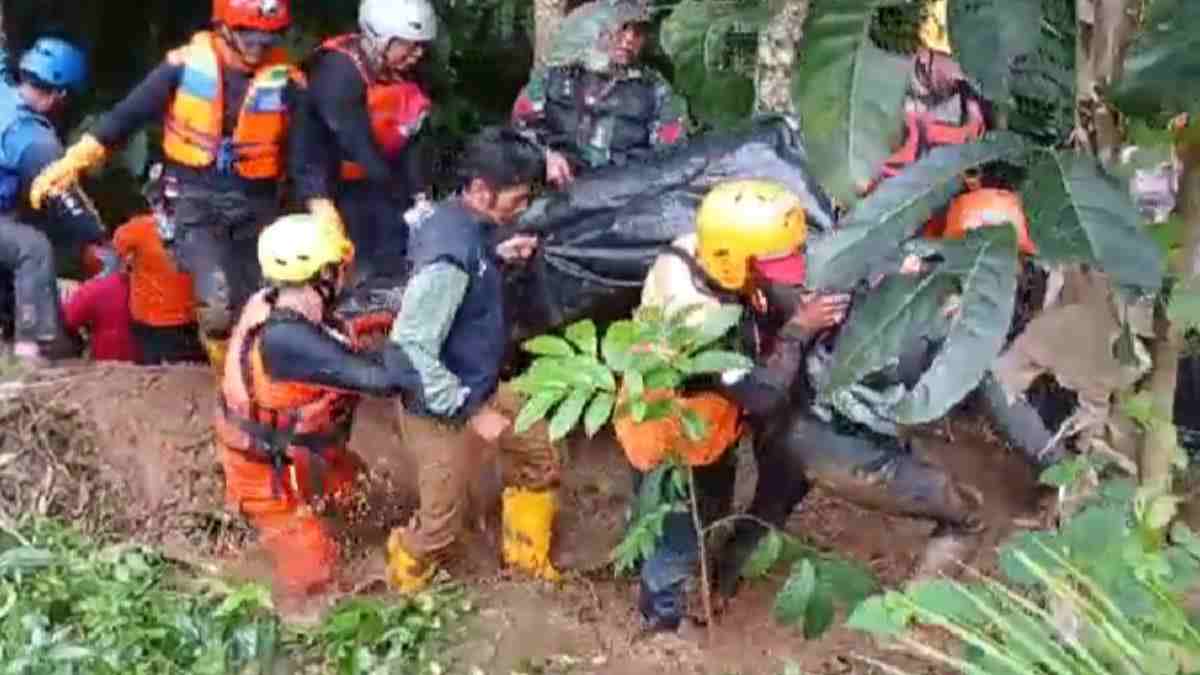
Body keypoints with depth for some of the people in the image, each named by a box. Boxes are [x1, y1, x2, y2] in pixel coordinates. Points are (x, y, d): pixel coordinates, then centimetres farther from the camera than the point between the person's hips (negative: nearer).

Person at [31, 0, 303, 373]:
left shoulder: (287, 80, -6)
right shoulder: (187, 63, -8)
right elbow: (129, 113, -3)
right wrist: (72, 162, -6)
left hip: (255, 206, 2)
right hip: (196, 199, -2)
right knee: (218, 304, -20)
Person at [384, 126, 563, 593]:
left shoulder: (464, 222, -6)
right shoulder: (450, 253, -33)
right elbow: (411, 350, -32)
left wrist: (500, 256, -1)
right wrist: (471, 412, -25)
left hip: (481, 386, 9)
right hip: (443, 407, -9)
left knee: (541, 454, 21)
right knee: (441, 522, 9)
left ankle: (527, 557, 41)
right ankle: (404, 583, 39)